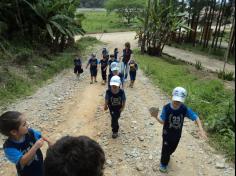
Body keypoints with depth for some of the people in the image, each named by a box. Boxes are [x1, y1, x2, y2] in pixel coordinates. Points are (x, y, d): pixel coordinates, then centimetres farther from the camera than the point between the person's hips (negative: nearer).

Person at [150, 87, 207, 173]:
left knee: (172, 149, 26)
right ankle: (163, 163, 41)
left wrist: (201, 130, -27)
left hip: (177, 134, 3)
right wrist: (156, 117, -37)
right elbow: (162, 121, -17)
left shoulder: (185, 109, -21)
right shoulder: (166, 108, -25)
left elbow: (196, 118, -15)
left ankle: (166, 156, 60)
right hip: (167, 133, -3)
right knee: (165, 149, 11)